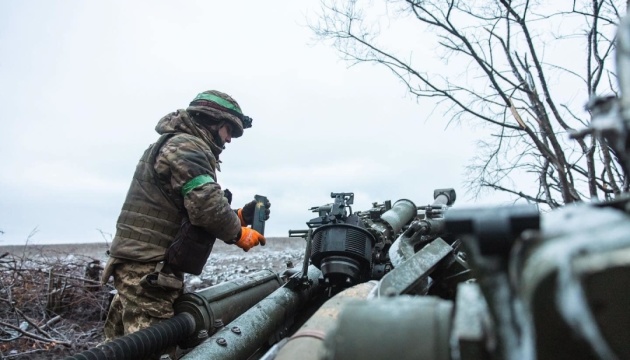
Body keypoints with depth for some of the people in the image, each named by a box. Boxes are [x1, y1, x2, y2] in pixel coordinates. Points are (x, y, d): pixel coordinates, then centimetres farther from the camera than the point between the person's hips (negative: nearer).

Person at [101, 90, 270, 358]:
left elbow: (192, 214, 19)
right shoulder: (187, 145, -11)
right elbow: (206, 206, -24)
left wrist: (240, 216, 8)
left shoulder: (178, 145, 22)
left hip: (138, 266, 11)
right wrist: (238, 233, -6)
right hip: (148, 270, -11)